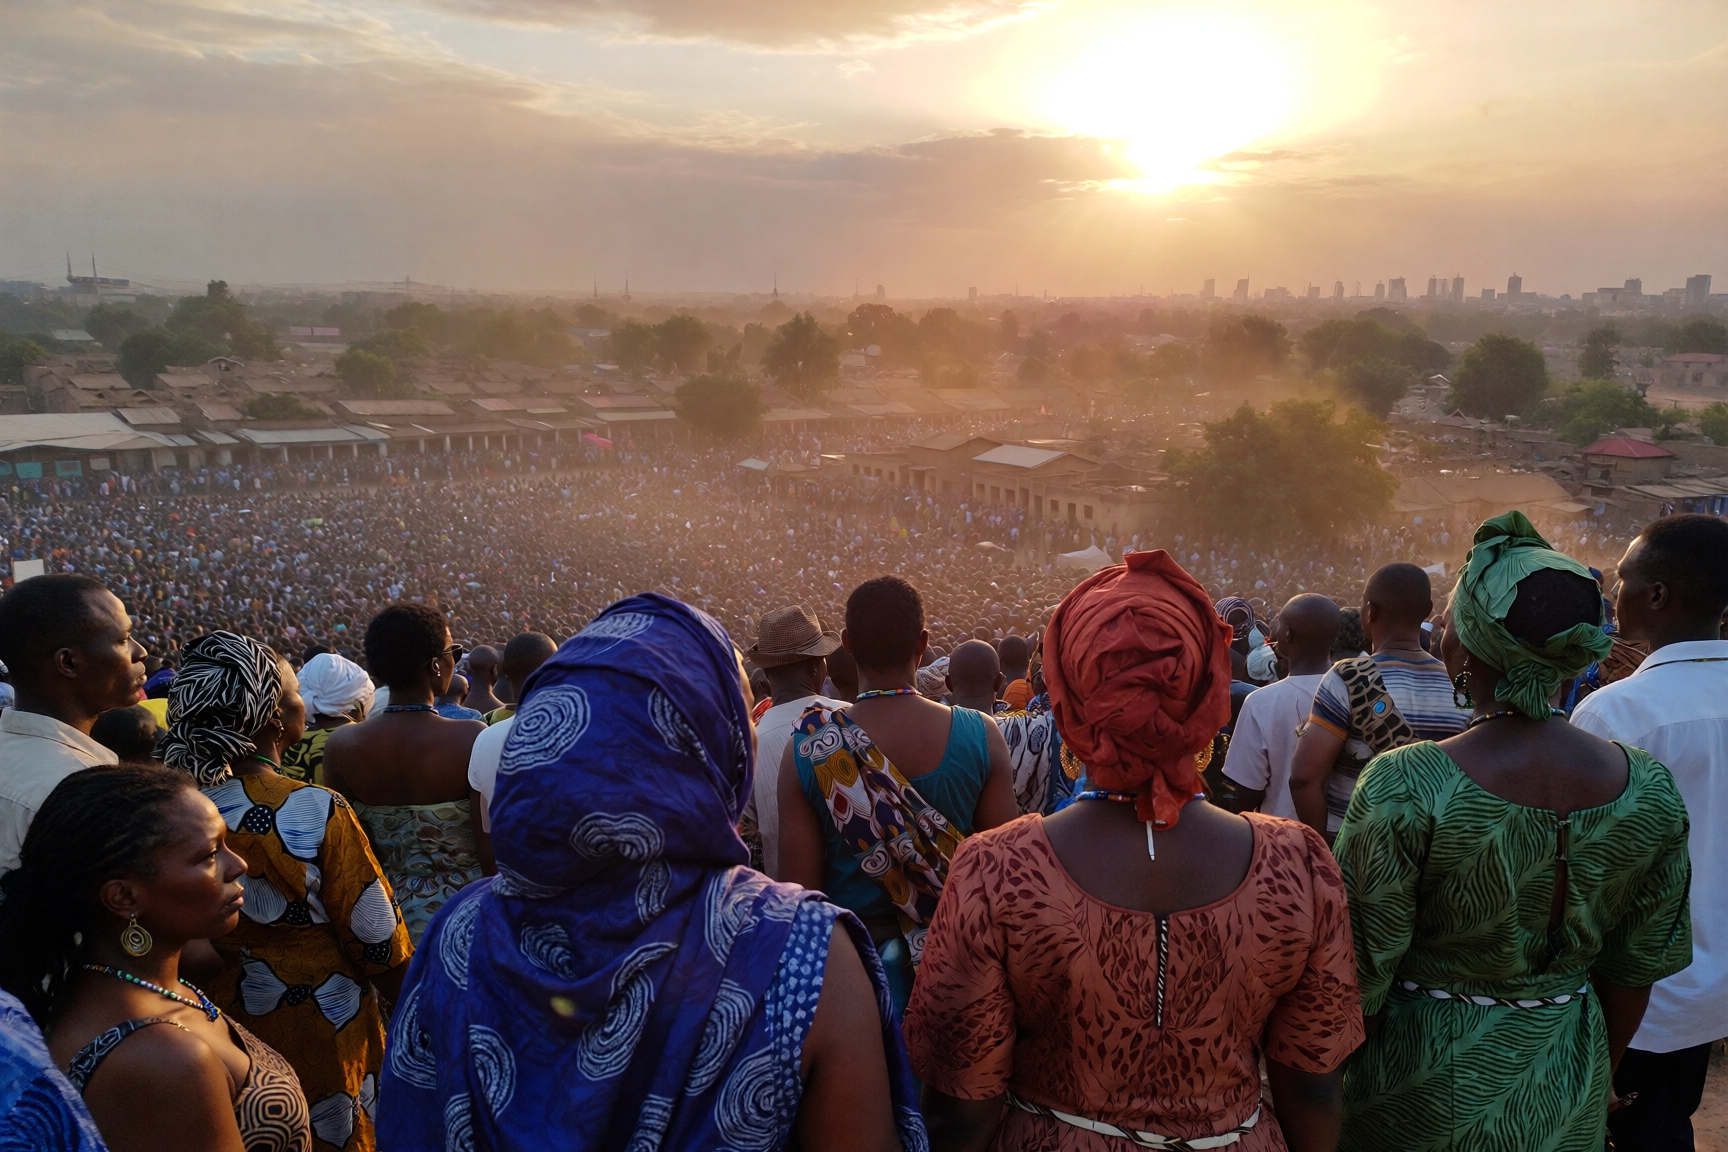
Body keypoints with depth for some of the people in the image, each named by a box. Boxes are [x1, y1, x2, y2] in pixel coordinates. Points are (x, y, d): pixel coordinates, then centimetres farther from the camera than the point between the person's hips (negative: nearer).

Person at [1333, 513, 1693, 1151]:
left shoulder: (1405, 786, -26)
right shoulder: (1649, 787, -10)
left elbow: (1361, 976, -19)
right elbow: (1636, 967, 2)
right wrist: (1597, 1077, 18)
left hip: (1426, 1080, -4)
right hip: (1567, 1100, 4)